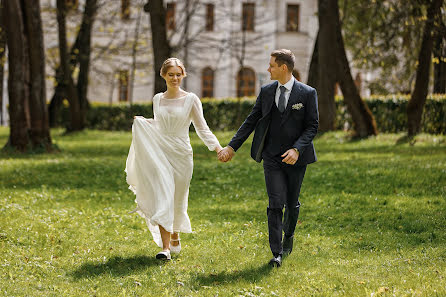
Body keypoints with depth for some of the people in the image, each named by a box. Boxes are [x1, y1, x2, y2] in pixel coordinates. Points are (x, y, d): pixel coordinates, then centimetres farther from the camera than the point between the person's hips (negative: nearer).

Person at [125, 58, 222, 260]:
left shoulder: (191, 100, -2)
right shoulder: (157, 99, 9)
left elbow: (202, 128, -1)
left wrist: (217, 147, -14)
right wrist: (142, 122, 6)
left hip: (181, 154, -2)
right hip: (160, 153, 2)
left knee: (177, 200, 9)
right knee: (162, 197, -12)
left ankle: (175, 237, 35)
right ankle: (165, 247, -16)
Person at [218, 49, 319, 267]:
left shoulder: (307, 93, -5)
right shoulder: (266, 92, 6)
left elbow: (312, 126, -4)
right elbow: (251, 121, 10)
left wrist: (297, 149, -19)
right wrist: (232, 147, 5)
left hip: (295, 158, -1)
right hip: (272, 157, 1)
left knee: (292, 203, 11)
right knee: (275, 204, -7)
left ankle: (288, 235, 40)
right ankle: (277, 253, -6)